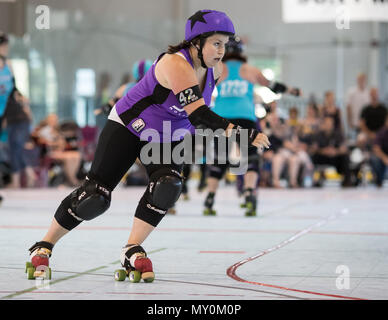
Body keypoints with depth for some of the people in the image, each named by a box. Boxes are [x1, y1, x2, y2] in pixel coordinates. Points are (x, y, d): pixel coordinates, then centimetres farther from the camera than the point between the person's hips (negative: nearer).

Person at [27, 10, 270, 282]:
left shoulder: (216, 70, -6)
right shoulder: (176, 63, -31)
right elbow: (198, 114, -41)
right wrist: (244, 133, -46)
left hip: (167, 138, 6)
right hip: (127, 127, -6)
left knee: (167, 185, -24)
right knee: (95, 196, -9)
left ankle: (132, 251, -13)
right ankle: (44, 246, 10)